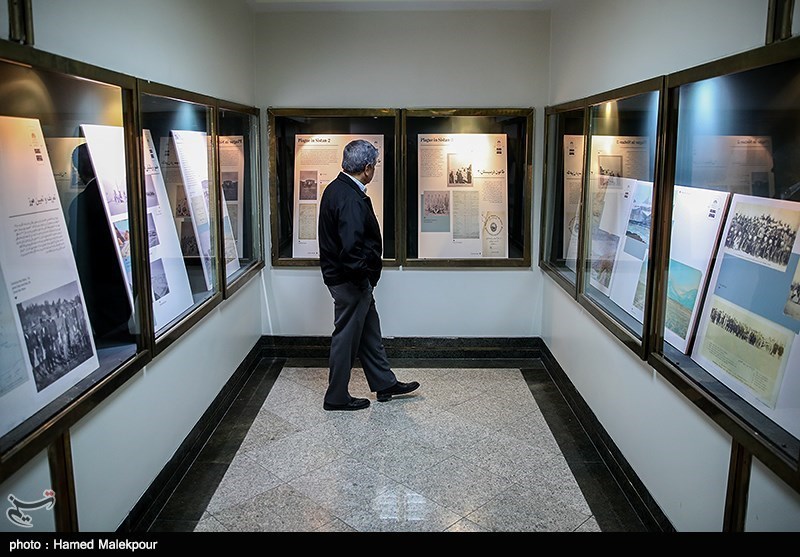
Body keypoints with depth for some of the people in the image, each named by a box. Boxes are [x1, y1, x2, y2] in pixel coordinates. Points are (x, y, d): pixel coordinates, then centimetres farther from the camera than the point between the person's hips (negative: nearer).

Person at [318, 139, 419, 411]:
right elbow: (352, 248, -31)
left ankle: (384, 383, 33)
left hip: (350, 279, 10)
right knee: (347, 337, 3)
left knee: (369, 331, 19)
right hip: (349, 280, -10)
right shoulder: (351, 199, -25)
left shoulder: (336, 188, 8)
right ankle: (336, 397, 18)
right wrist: (366, 274, -14)